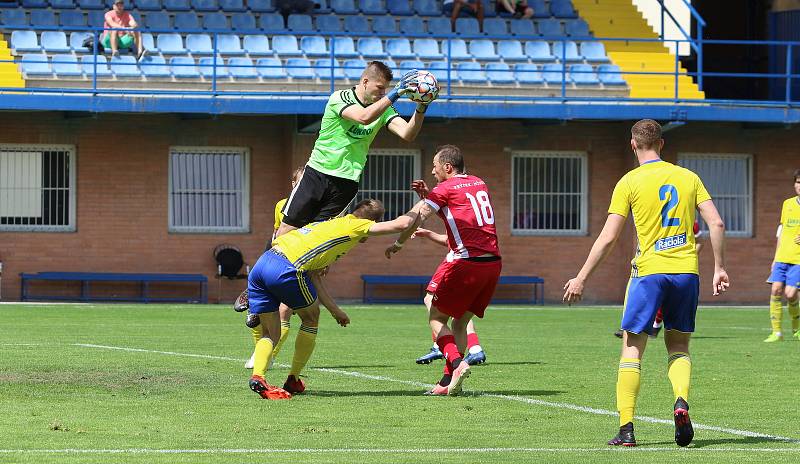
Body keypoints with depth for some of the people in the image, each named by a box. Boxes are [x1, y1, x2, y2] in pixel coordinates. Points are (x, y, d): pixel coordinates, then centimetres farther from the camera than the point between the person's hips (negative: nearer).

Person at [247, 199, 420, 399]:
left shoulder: (329, 225, 32)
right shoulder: (356, 225, 10)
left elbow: (314, 277, 31)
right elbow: (401, 224, 6)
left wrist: (335, 310, 33)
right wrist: (415, 213, 28)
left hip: (260, 264, 7)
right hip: (285, 270, -7)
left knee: (270, 334, 16)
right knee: (311, 317, 19)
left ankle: (257, 377, -9)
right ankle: (293, 381, 22)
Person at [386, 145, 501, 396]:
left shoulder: (445, 189, -3)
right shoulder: (480, 184, 18)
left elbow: (416, 217, -1)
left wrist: (398, 243, 12)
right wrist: (428, 194, 22)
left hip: (465, 261, -7)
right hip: (493, 261, 7)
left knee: (436, 317, 4)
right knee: (460, 321, 14)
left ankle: (456, 363, -18)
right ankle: (449, 380, 7)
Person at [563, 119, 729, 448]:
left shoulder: (629, 183, -2)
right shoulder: (688, 177, 9)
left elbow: (608, 238, -5)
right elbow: (716, 224, 2)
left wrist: (581, 279, 1)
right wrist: (719, 268, 11)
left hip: (649, 272, -3)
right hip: (686, 272, 3)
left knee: (632, 347, 5)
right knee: (678, 346, 16)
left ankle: (626, 429, -1)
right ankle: (681, 400, -13)